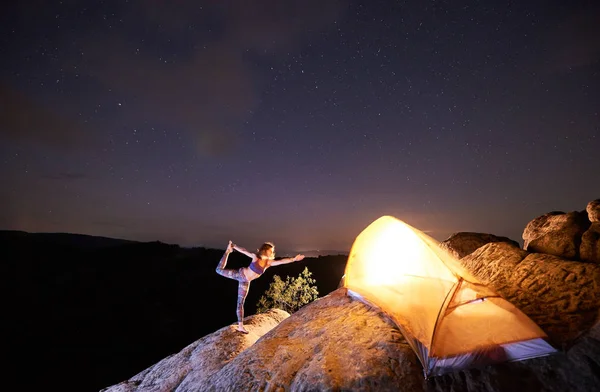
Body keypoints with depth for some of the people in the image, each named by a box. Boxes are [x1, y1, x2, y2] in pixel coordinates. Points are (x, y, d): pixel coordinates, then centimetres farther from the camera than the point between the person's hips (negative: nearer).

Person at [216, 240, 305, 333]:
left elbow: (282, 261, -25)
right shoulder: (255, 257, -19)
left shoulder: (269, 262, -12)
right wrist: (234, 246, -5)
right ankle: (228, 251, 27)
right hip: (239, 273, -2)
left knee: (240, 302, 7)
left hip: (245, 282, 3)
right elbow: (244, 251, -9)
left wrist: (293, 259, -36)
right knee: (219, 270, 9)